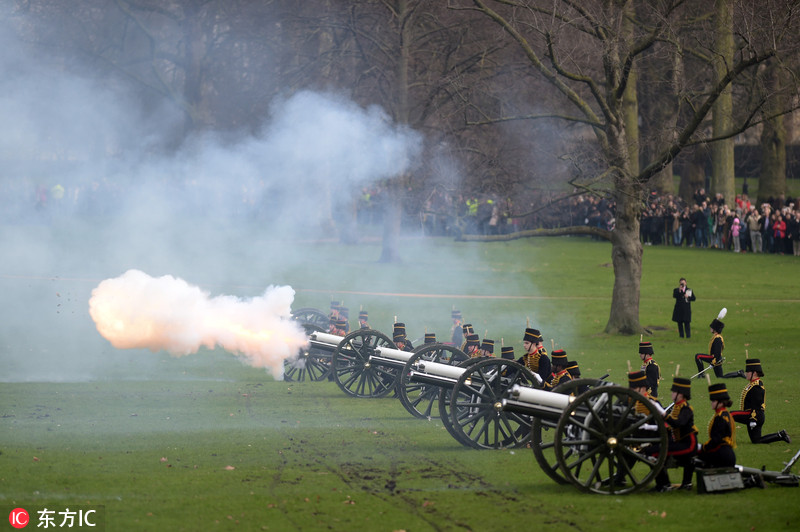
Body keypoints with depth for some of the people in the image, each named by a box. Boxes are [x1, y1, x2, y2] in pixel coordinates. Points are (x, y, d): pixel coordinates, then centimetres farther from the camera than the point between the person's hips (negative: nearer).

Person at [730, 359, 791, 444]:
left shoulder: (756, 387, -17)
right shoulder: (752, 384, 15)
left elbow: (756, 405, -22)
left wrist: (753, 420, -25)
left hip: (755, 415, -11)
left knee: (731, 415, -19)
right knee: (756, 440, 13)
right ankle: (781, 436, 14)